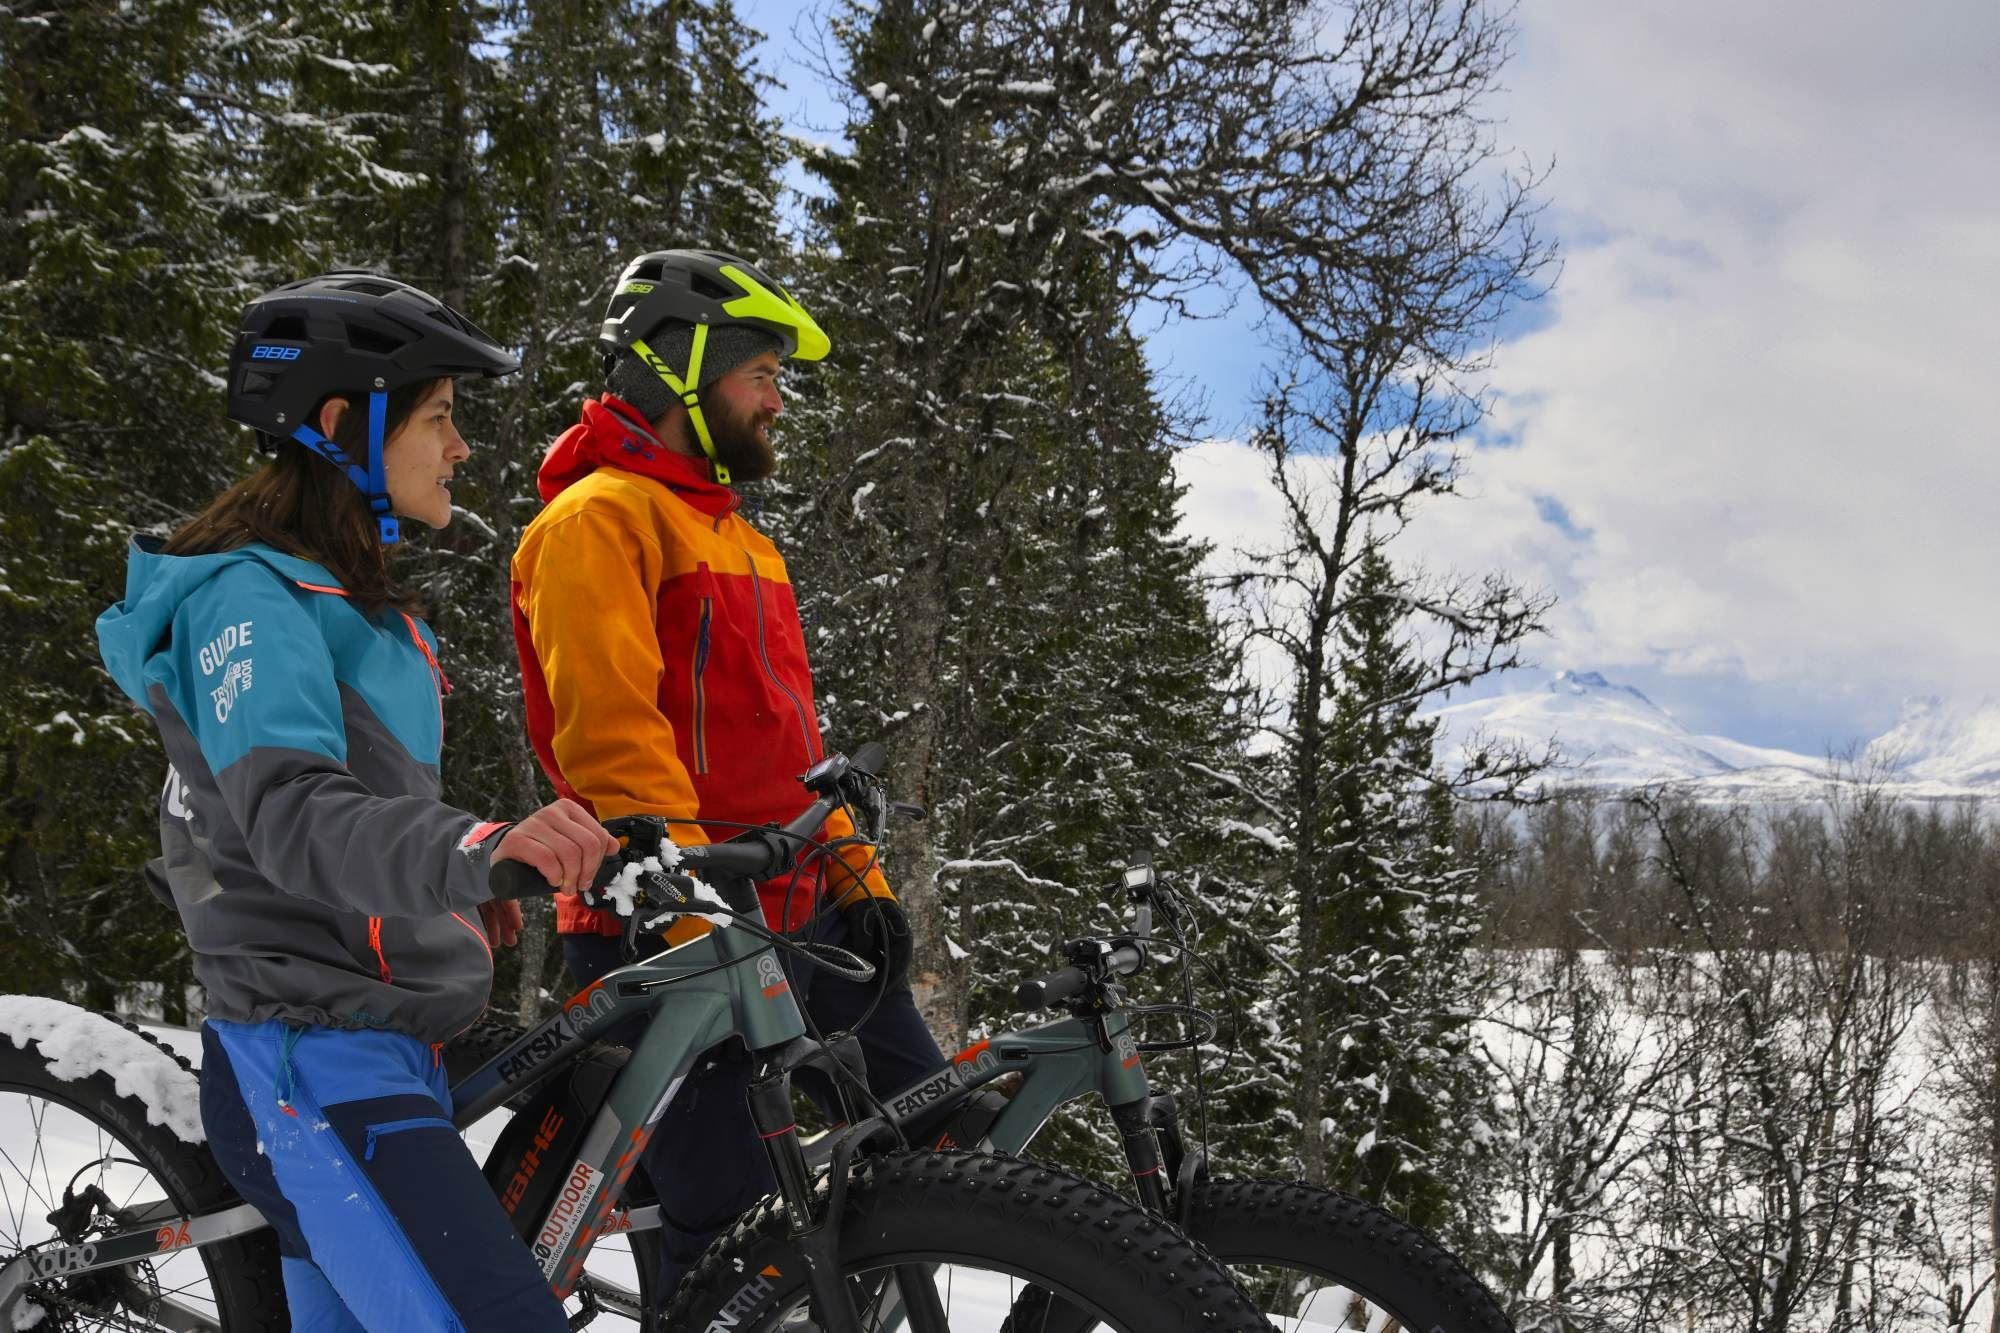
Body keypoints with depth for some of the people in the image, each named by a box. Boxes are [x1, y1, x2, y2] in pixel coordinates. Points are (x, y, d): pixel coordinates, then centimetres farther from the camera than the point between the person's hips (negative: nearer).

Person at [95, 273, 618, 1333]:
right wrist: (474, 845, -45)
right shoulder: (251, 597, -13)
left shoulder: (353, 597, 18)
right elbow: (289, 814, -29)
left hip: (389, 1058, 10)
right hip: (313, 1071, -10)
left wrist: (458, 889, 10)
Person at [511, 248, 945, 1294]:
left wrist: (857, 875, 14)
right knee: (734, 1228, -5)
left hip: (801, 916, 9)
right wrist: (702, 919, -24)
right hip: (675, 939, -9)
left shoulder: (730, 531, 22)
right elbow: (612, 741, -19)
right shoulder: (598, 518, -8)